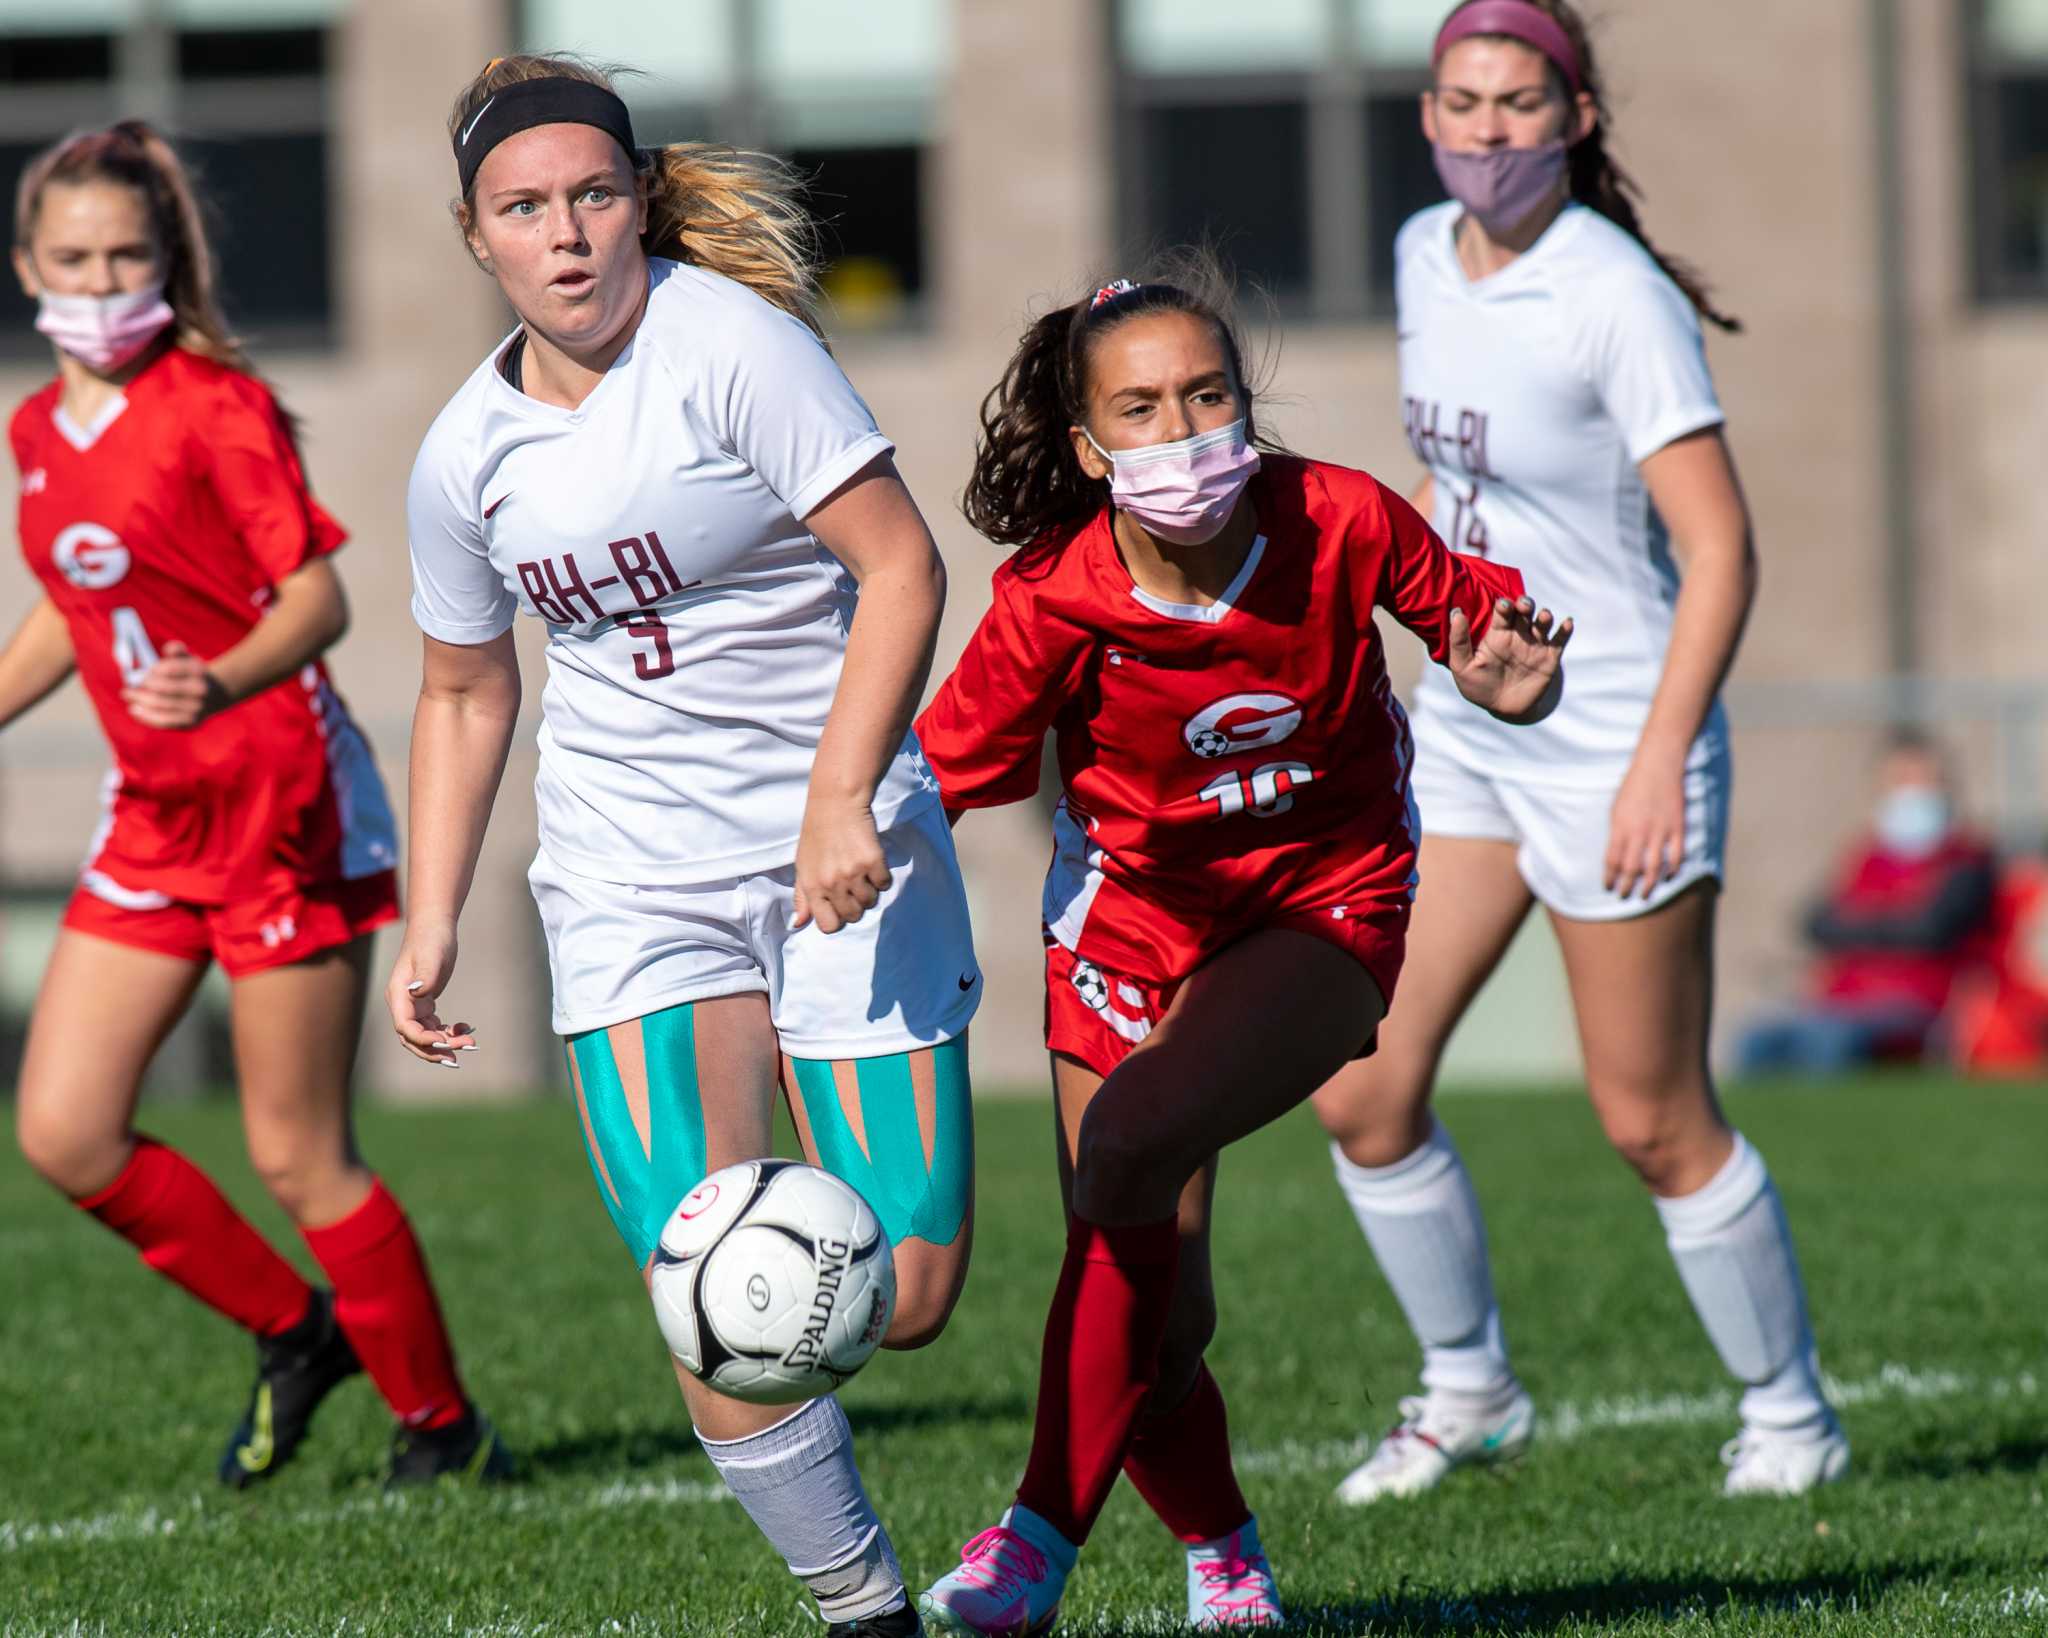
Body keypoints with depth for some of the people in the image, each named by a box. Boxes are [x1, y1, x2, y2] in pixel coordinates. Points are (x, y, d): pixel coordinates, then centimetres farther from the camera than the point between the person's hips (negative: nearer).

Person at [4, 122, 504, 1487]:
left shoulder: (216, 406, -12)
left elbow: (318, 600, -17)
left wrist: (220, 685, -35)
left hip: (280, 803, -7)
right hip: (155, 814, 7)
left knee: (297, 1158, -4)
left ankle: (441, 1425, 14)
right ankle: (294, 1333, 20)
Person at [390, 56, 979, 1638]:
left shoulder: (725, 341, -10)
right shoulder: (466, 455, 4)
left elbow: (899, 561, -13)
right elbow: (464, 692, 20)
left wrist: (840, 801, -21)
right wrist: (434, 922, 15)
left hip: (843, 842, -3)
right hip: (631, 878, 3)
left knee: (907, 1297, -8)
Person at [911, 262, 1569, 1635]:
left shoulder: (1338, 523, -18)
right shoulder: (1053, 602, -19)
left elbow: (1482, 620, -2)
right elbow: (938, 778, -10)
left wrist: (1515, 685, -25)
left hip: (1326, 908, -2)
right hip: (1138, 915, 2)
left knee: (1131, 1139, -29)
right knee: (1153, 1302, -1)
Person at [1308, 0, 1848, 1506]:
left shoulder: (1616, 299, -18)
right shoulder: (1426, 255, 4)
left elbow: (1720, 549, -20)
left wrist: (1661, 758, -27)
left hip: (1613, 737, -7)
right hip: (1461, 723, 7)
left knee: (1655, 1125, 0)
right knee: (1358, 1093, 2)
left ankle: (1790, 1412, 19)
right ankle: (1469, 1391, 21)